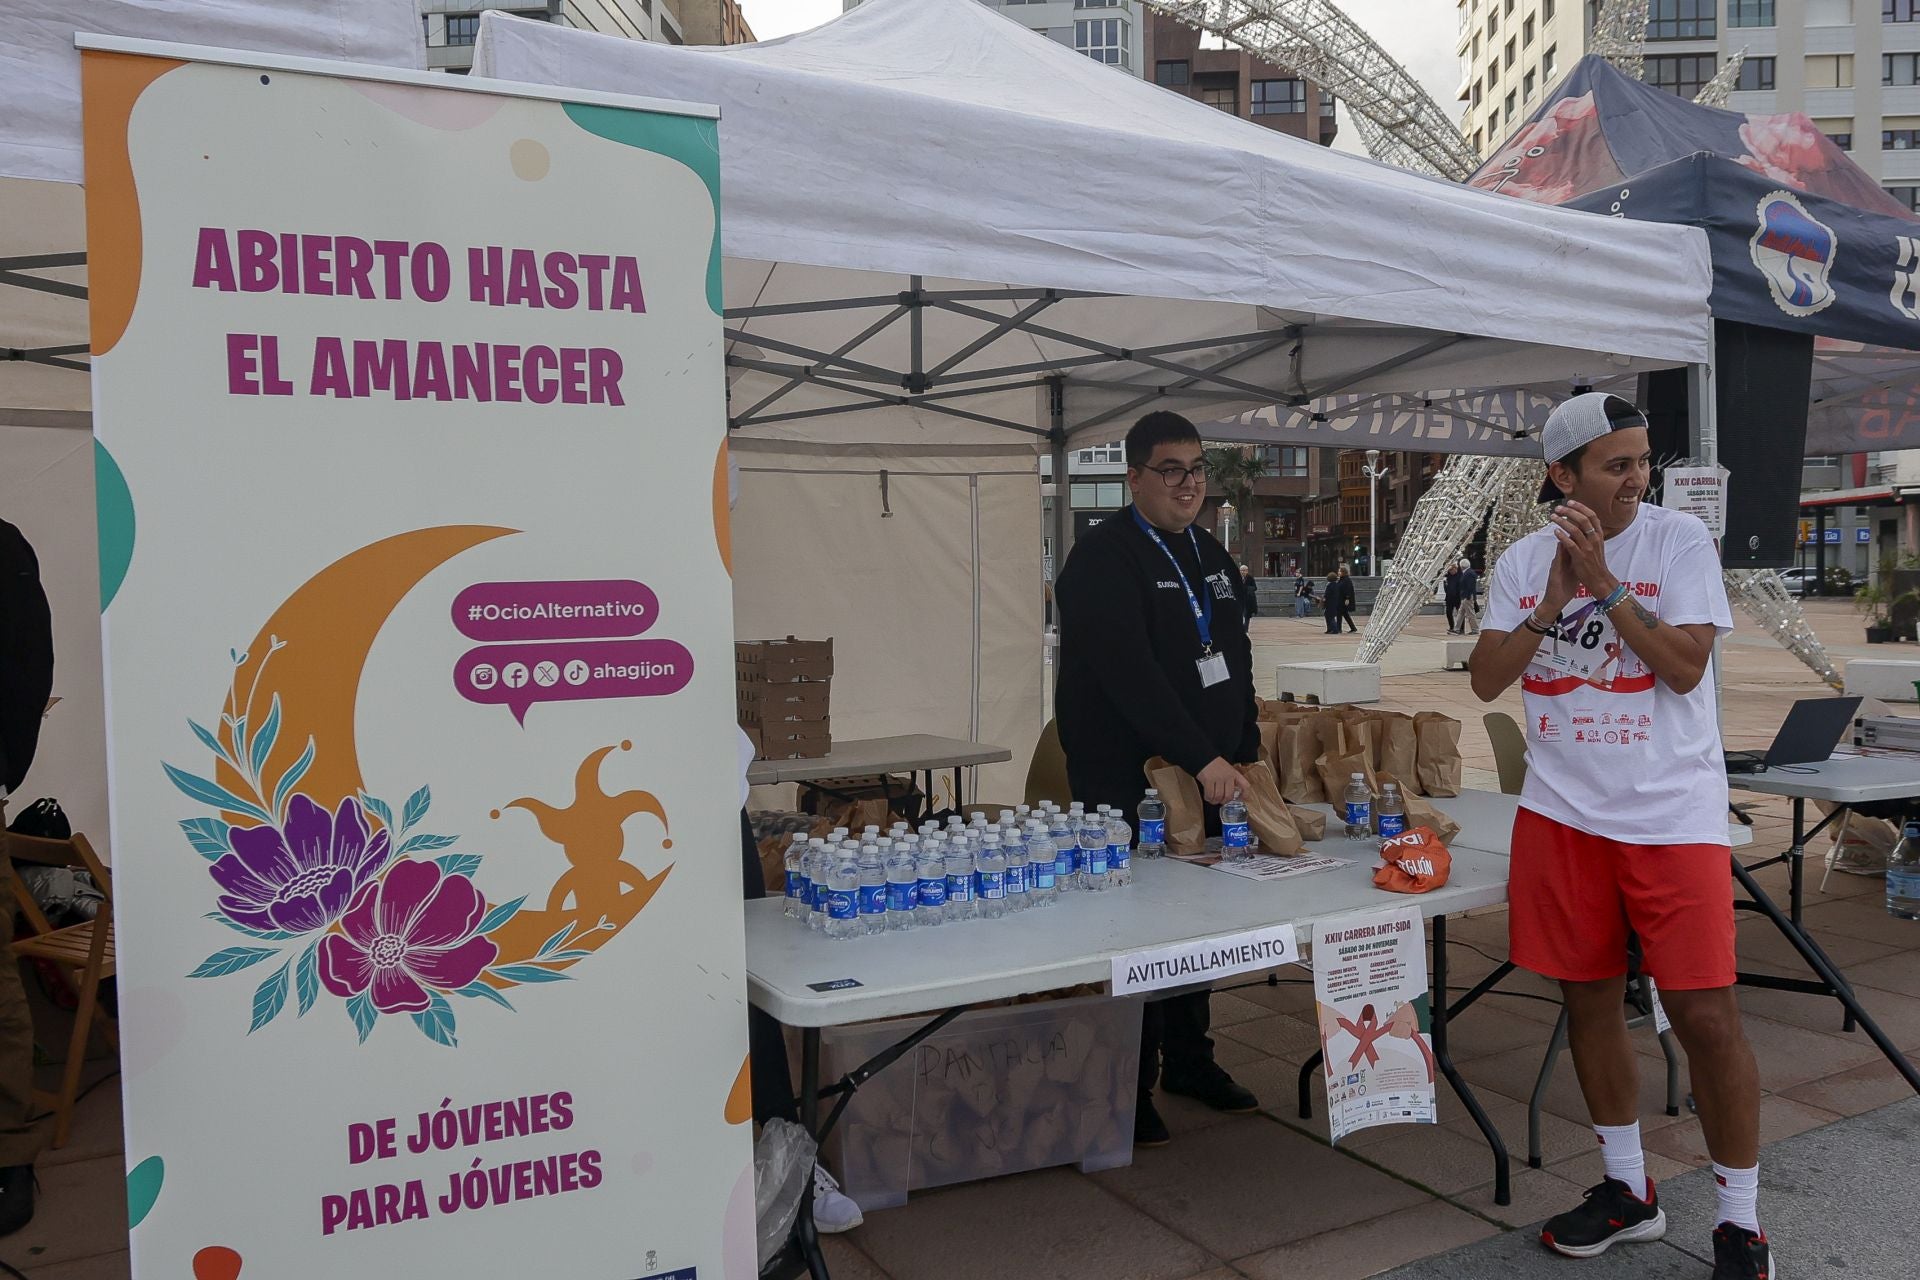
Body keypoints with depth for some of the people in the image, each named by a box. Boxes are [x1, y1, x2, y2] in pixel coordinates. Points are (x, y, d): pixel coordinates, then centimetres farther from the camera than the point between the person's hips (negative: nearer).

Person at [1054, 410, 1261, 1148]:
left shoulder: (1211, 556, 15)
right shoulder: (1104, 559, -12)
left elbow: (1236, 664, 21)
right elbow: (1130, 674, -23)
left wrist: (1245, 754, 13)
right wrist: (1203, 759, -27)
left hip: (1210, 777, 8)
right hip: (1129, 784, -7)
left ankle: (1188, 1060, 31)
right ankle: (1130, 1087, 14)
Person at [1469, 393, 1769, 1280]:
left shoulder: (1679, 540, -4)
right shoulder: (1524, 561, 5)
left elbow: (1685, 667, -14)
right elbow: (1485, 681, -2)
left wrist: (1604, 583, -18)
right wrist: (1553, 601, -13)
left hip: (1672, 814, -3)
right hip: (1563, 813, 4)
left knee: (1705, 1014, -4)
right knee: (1589, 1003, 12)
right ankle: (1627, 1190, 31)